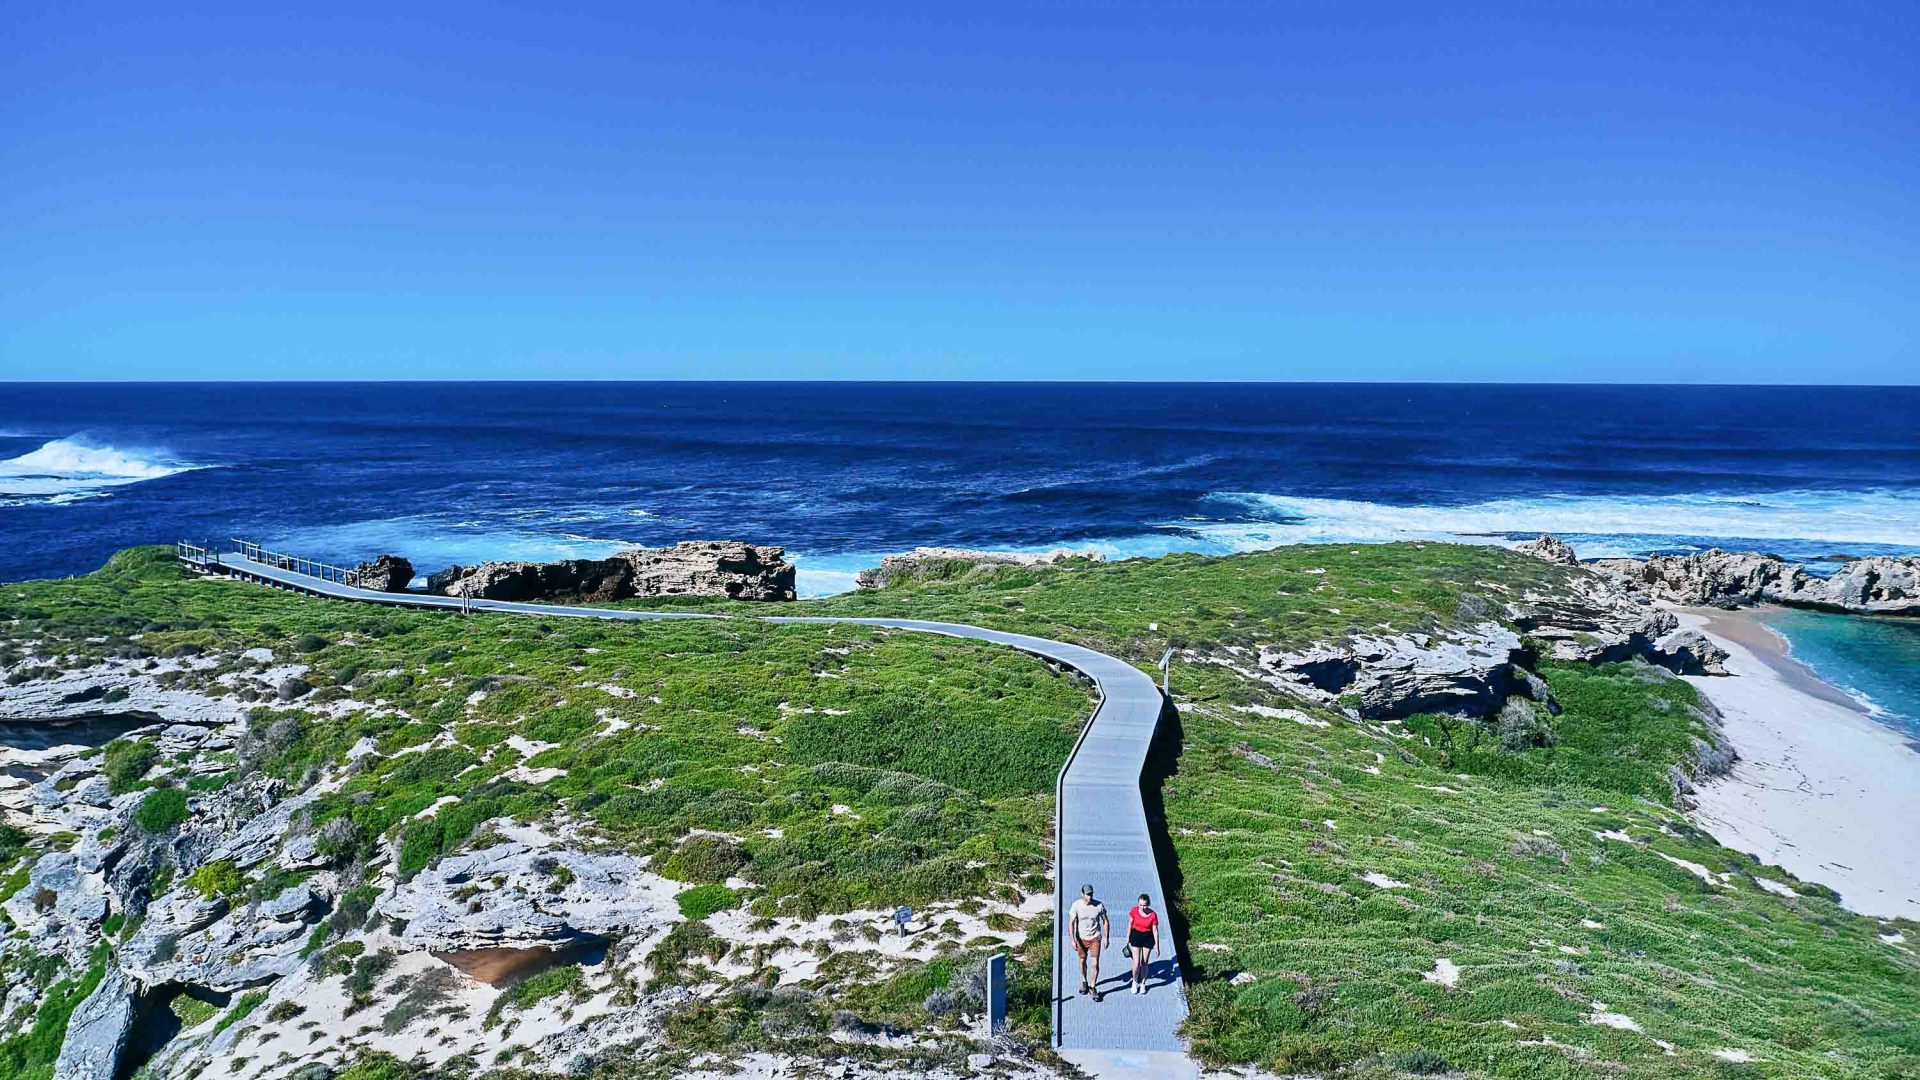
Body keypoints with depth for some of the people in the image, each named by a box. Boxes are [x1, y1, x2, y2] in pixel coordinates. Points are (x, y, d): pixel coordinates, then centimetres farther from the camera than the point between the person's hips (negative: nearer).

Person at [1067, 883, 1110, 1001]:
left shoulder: (1099, 905, -15)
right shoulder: (1076, 905, -17)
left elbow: (1105, 921, -2)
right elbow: (1071, 923, -14)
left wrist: (1107, 938, 0)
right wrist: (1073, 940, -20)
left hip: (1095, 938, -1)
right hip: (1081, 938, 1)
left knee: (1095, 964, -4)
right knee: (1083, 961, 19)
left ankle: (1092, 987, 15)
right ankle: (1084, 982, 42)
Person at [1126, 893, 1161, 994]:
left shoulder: (1153, 915, -17)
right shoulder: (1134, 911, -13)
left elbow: (1155, 931, -9)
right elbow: (1130, 925, 0)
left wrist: (1157, 947, -5)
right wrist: (1128, 940, 5)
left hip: (1148, 938, 0)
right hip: (1136, 937, 0)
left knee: (1144, 963, 10)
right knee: (1136, 963, -4)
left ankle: (1143, 984, 30)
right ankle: (1135, 982, 22)